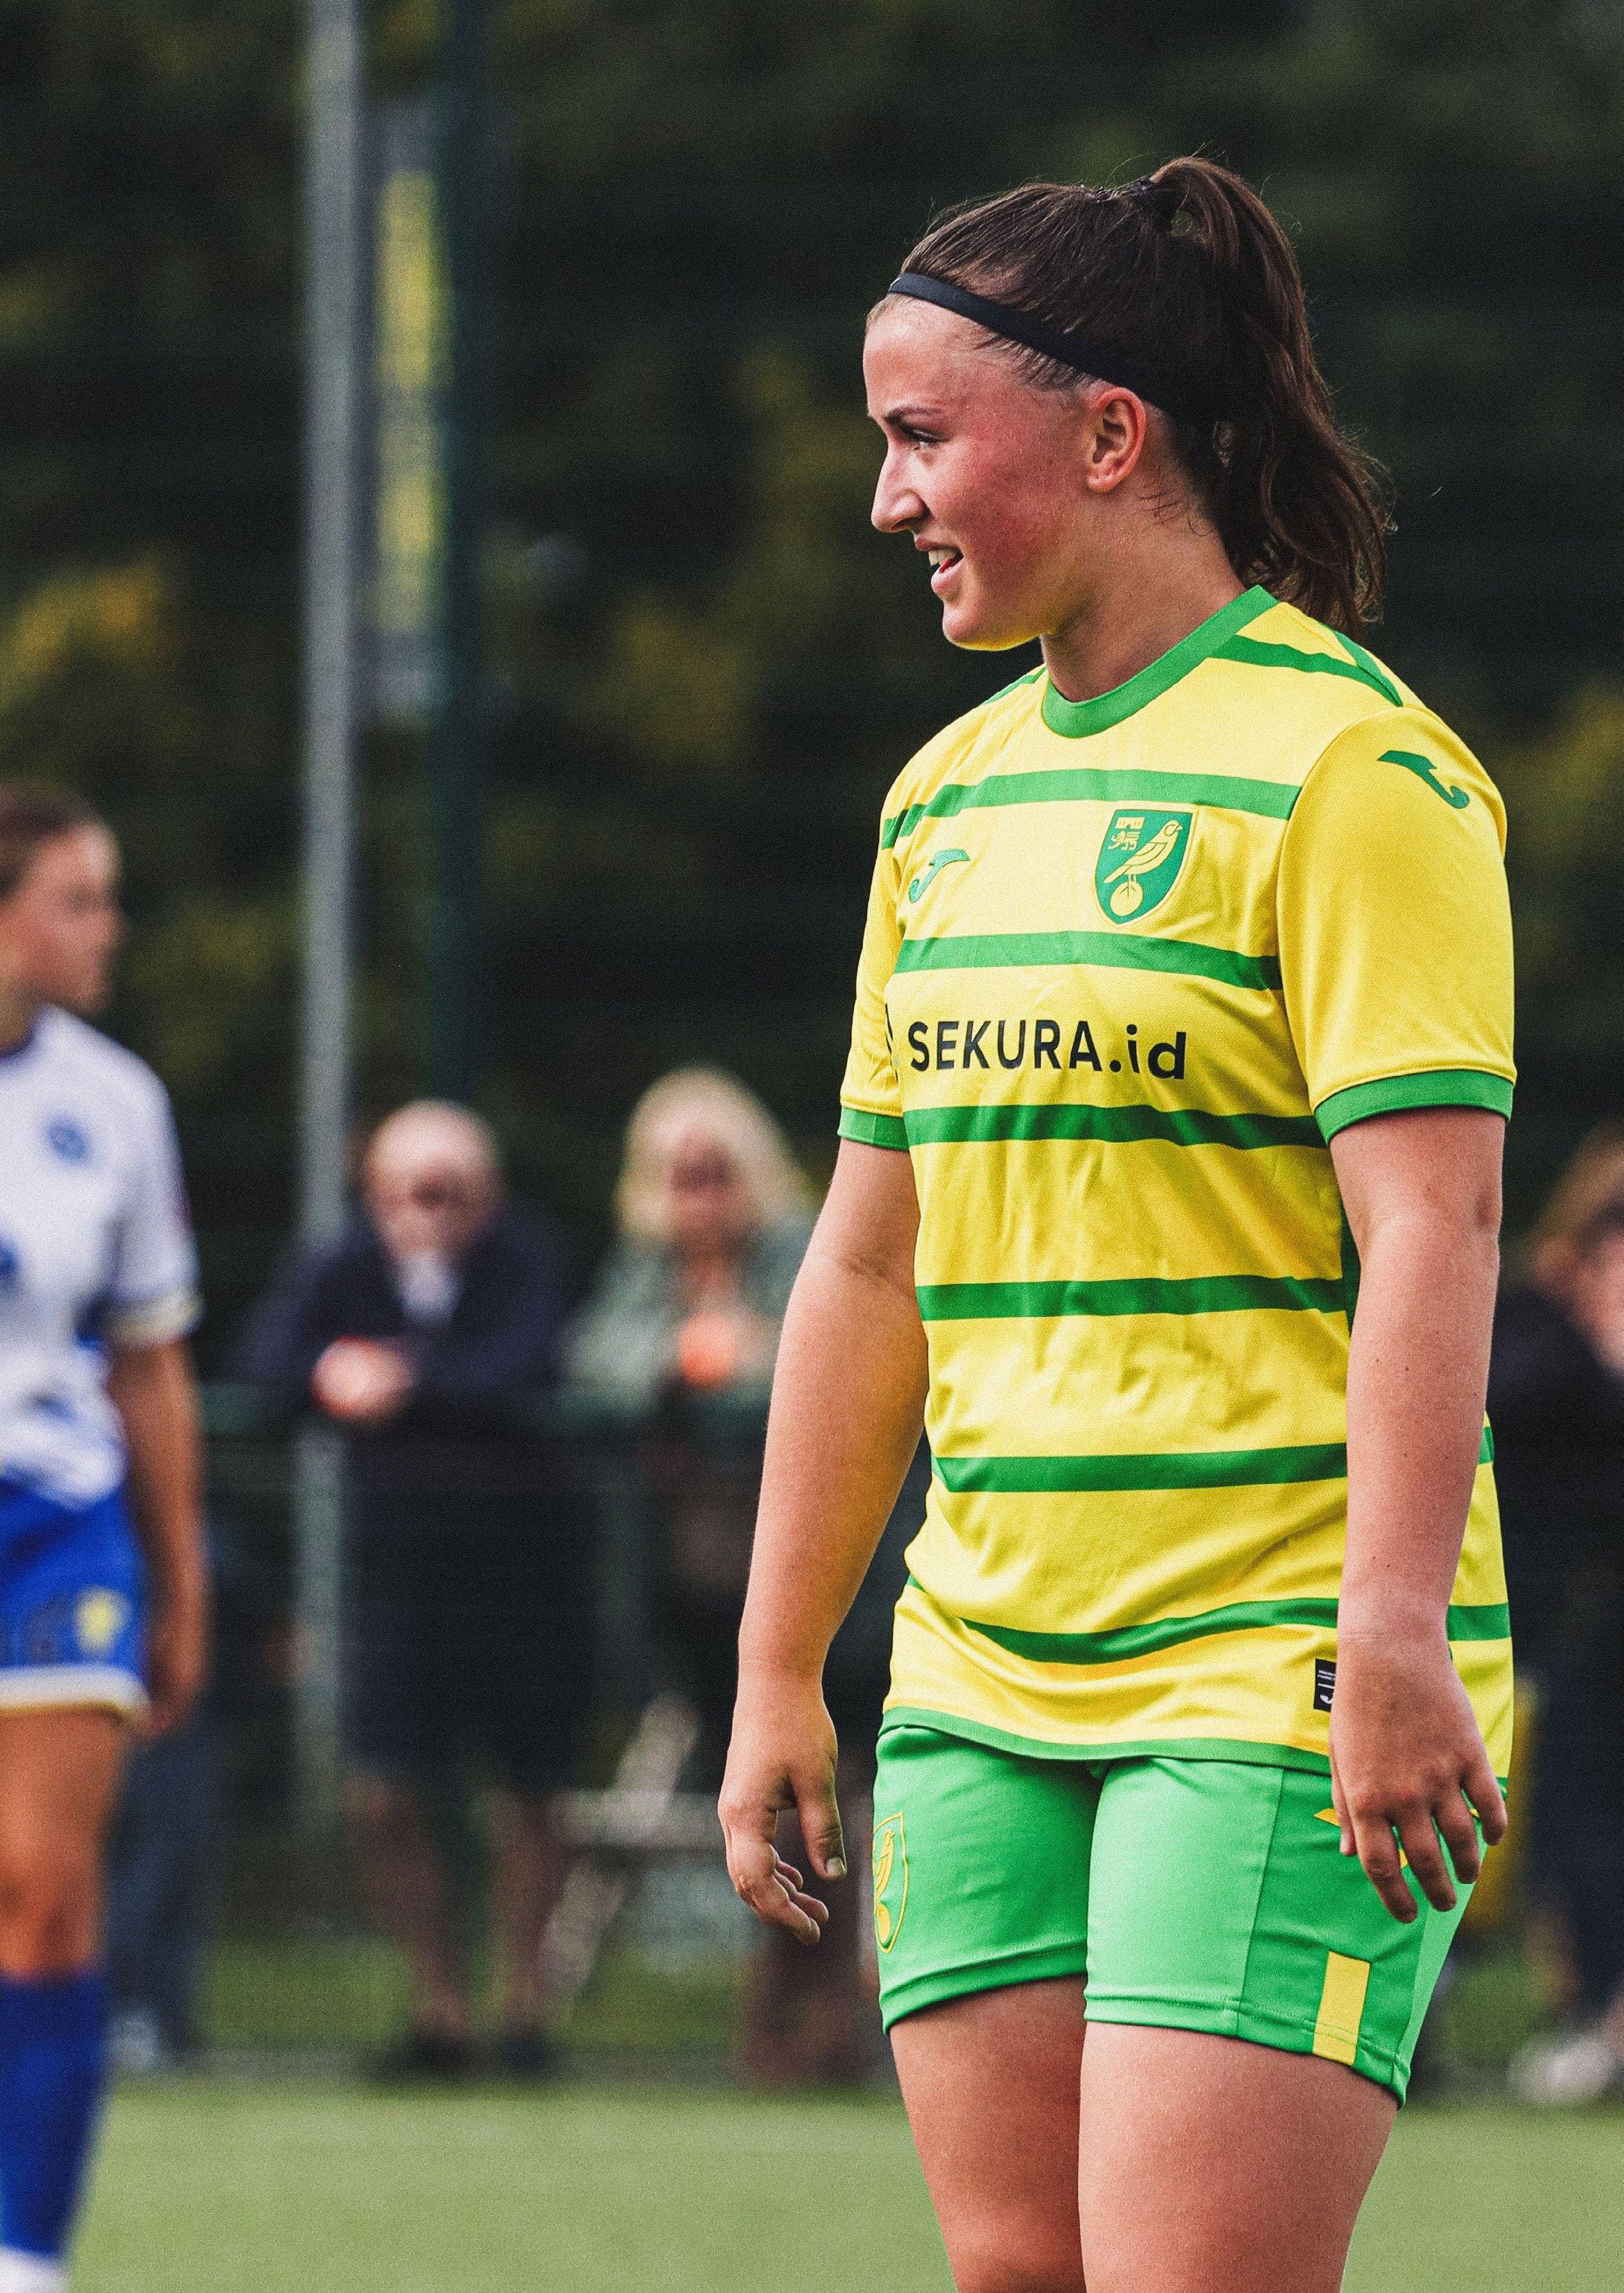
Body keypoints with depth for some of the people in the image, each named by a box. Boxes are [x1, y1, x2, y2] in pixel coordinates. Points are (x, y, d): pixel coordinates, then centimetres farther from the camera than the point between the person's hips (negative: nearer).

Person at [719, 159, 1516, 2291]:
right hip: (986, 1686, 7)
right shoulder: (952, 794, 15)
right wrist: (778, 1671, 18)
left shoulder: (1347, 767, -8)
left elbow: (1434, 1228, -15)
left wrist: (1396, 1645, -23)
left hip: (1274, 1687, -7)